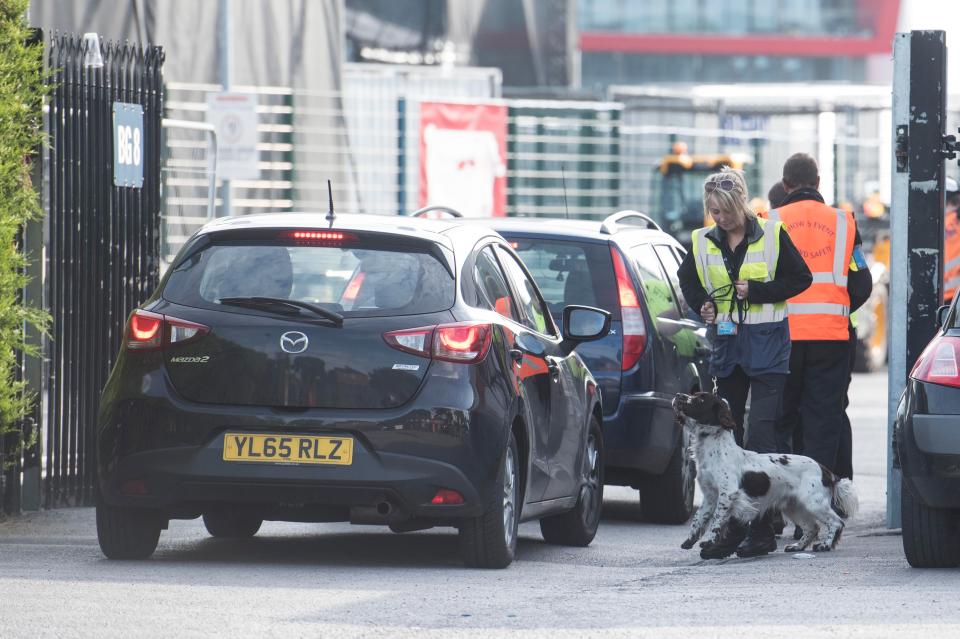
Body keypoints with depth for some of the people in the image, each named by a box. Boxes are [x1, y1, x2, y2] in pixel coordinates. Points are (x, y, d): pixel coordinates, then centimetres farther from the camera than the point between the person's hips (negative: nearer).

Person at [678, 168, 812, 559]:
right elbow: (688, 280, 21)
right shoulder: (704, 243, 7)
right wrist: (702, 305, 2)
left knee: (761, 435, -11)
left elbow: (800, 278, -3)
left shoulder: (771, 236, -5)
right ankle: (731, 529, 9)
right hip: (726, 346, 5)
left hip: (767, 345, -5)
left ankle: (762, 530, -10)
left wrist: (756, 291, -13)